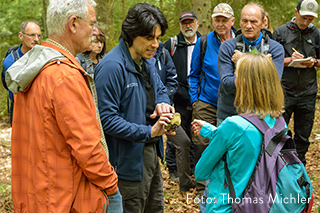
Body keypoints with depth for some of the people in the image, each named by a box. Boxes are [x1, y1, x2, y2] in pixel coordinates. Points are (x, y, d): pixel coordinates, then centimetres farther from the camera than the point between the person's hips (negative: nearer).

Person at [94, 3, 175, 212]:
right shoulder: (112, 66, -23)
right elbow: (107, 118, -25)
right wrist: (149, 132, -27)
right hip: (129, 160, -9)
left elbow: (160, 89, 21)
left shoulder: (148, 61, 6)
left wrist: (163, 103, -4)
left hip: (151, 153, 9)